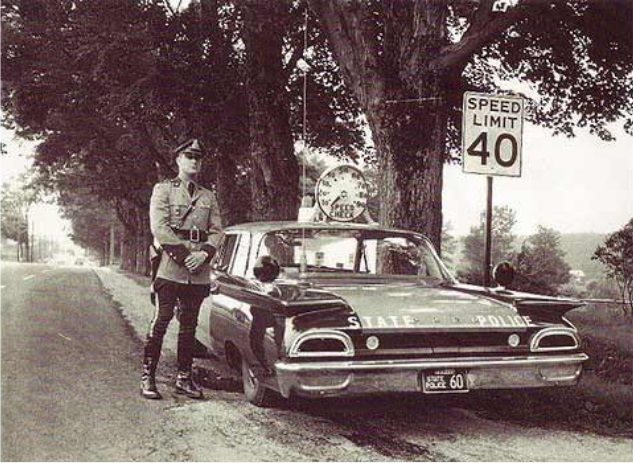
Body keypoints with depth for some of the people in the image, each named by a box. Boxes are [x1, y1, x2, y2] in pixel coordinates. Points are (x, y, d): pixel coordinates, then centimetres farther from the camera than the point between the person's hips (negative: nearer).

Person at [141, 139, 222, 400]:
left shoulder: (208, 197, 16)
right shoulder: (163, 190, 3)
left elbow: (216, 231, 10)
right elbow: (159, 227, -8)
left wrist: (203, 254, -9)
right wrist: (184, 255, -14)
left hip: (199, 272, 4)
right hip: (170, 268, -4)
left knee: (189, 326, 9)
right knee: (160, 323, -6)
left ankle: (184, 378, 16)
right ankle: (148, 378, 0)